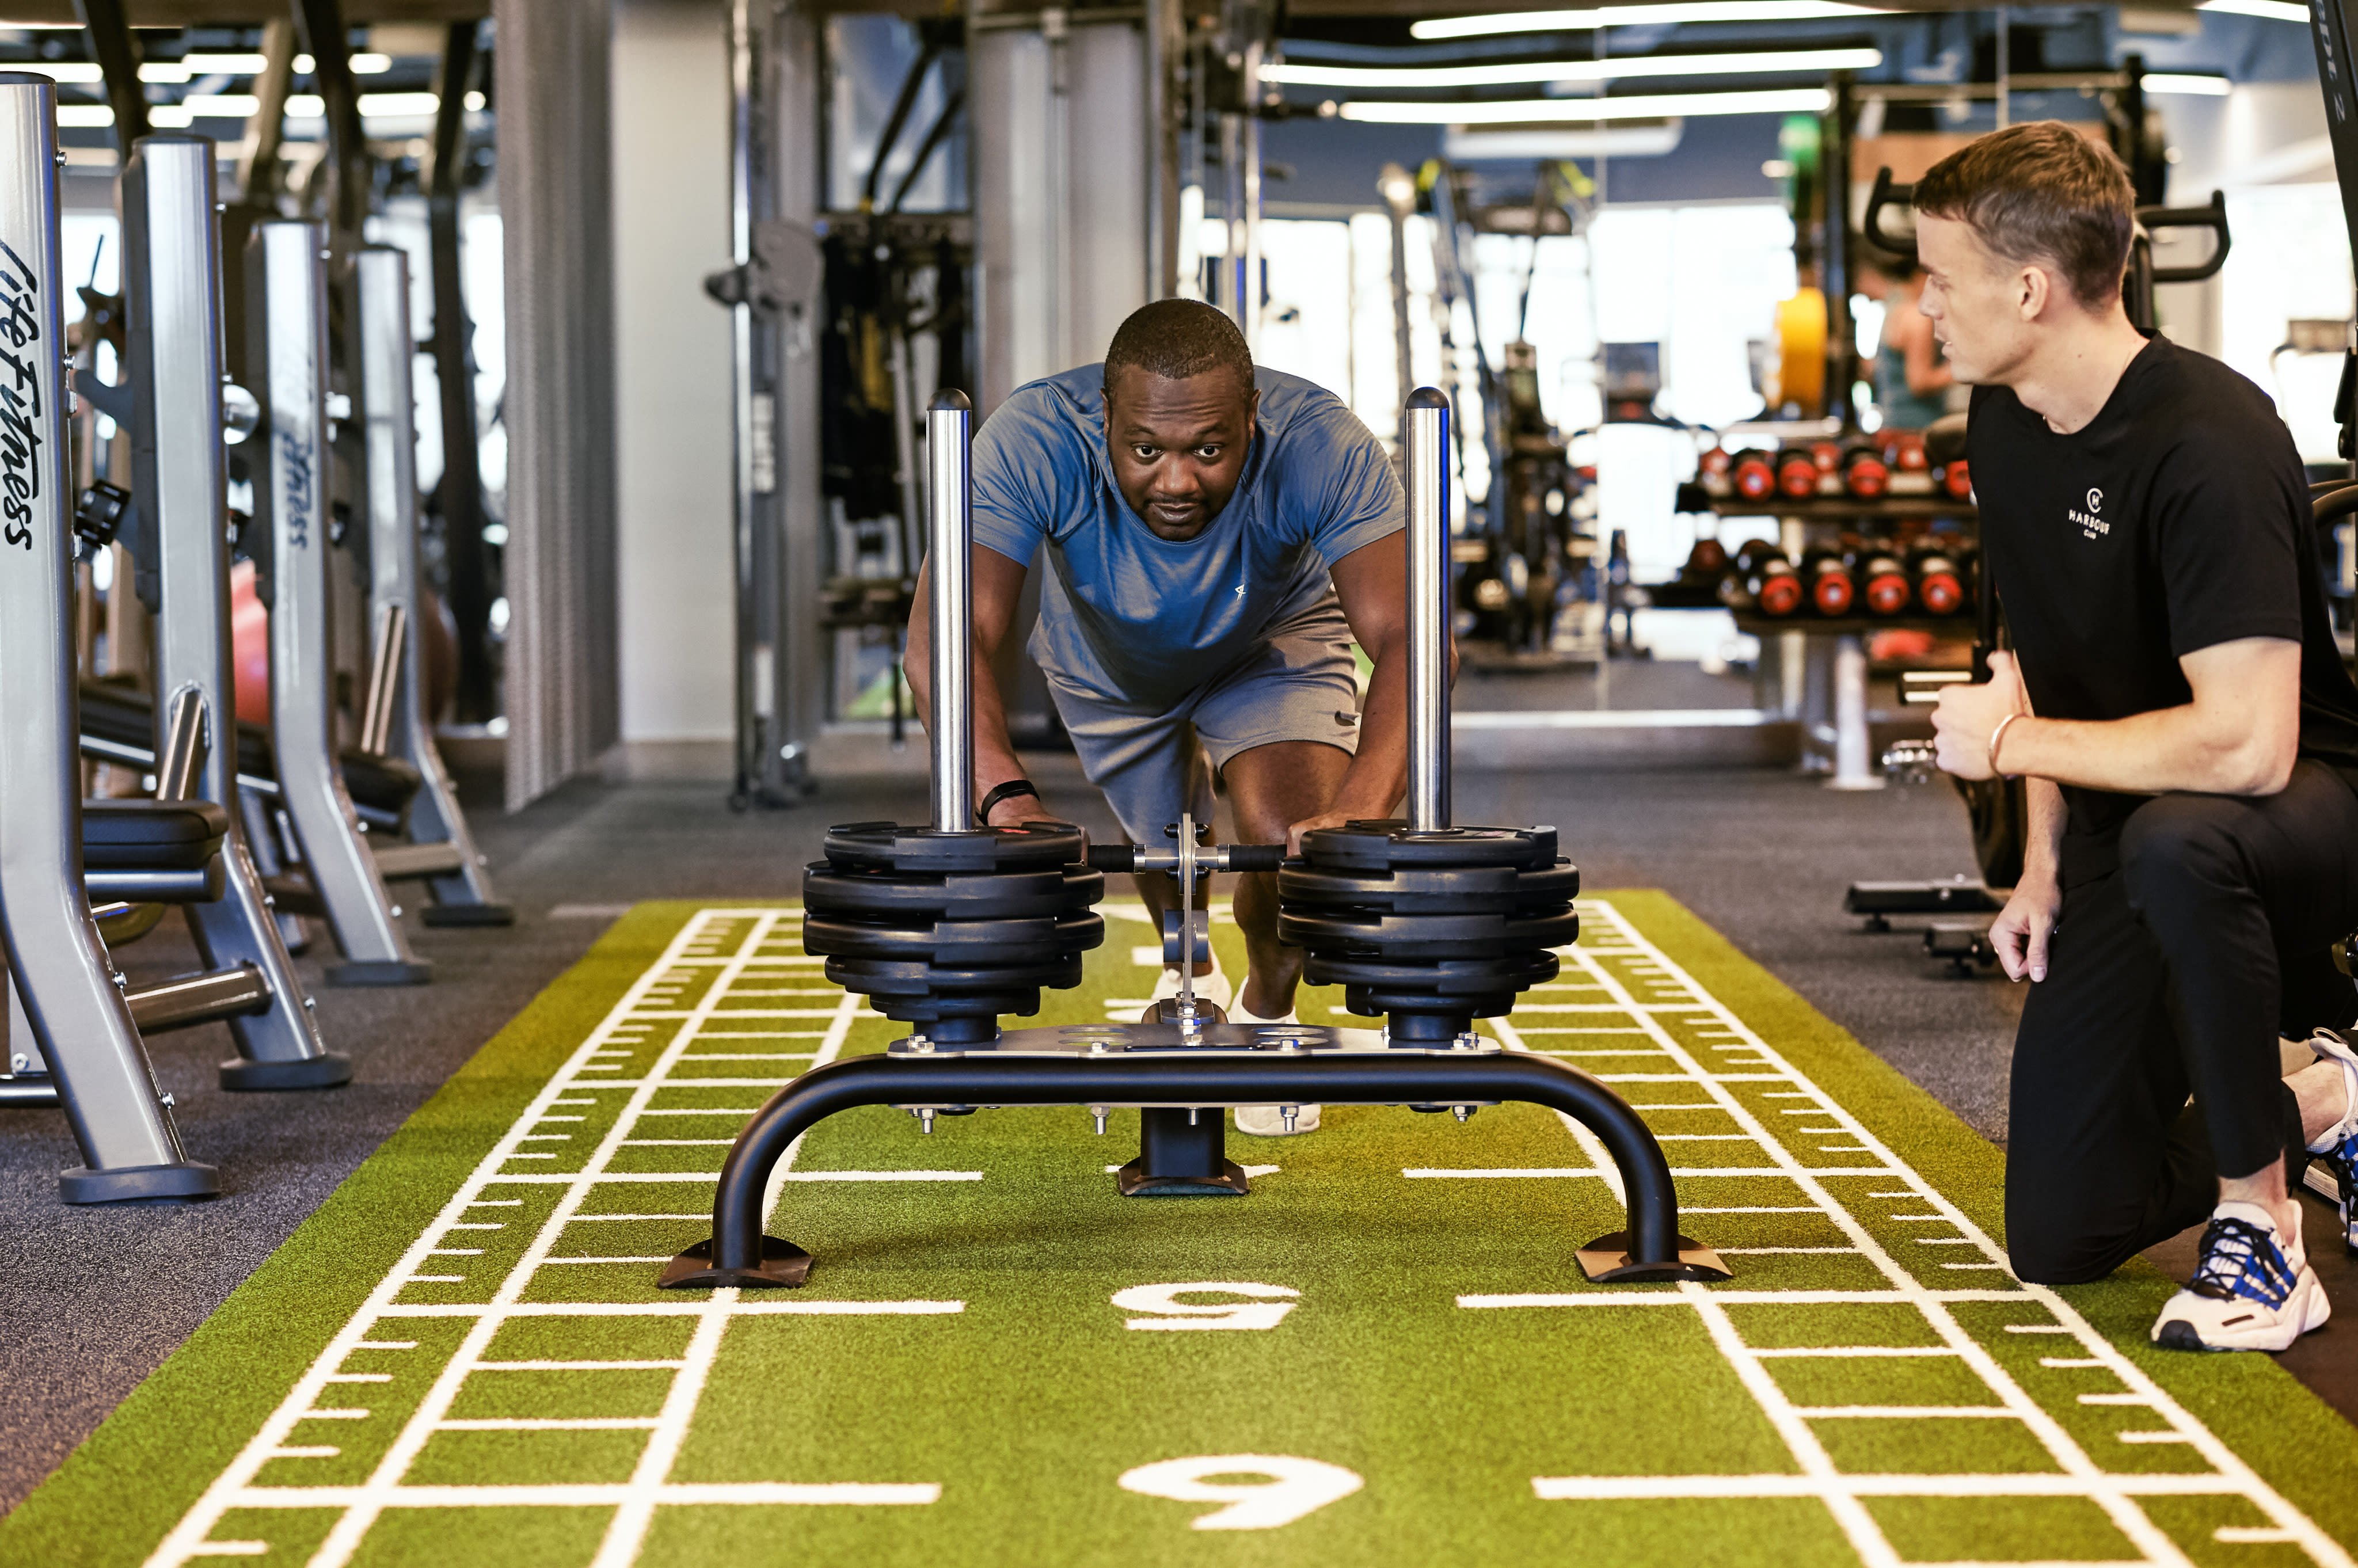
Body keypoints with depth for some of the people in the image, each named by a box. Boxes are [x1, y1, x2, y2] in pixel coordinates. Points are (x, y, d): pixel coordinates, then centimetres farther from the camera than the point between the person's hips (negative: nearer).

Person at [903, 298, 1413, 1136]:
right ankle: (1191, 981, 53)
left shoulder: (1322, 447, -41)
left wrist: (1360, 807, -67)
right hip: (1107, 661, 1)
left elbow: (1405, 636, -50)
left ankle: (1268, 1011, 13)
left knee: (1293, 840, -21)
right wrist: (1009, 799, -67)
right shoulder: (1031, 441, -41)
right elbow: (946, 634, -50)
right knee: (1164, 843, 16)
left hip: (1273, 647, -1)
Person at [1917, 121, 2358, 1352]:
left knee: (2174, 843, -45)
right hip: (2127, 840, 8)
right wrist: (2044, 859, 4)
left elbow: (2245, 744, -34)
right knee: (2058, 1236, 3)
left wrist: (2016, 742, -22)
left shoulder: (2208, 444, -27)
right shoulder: (2005, 426, 0)